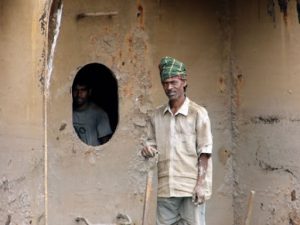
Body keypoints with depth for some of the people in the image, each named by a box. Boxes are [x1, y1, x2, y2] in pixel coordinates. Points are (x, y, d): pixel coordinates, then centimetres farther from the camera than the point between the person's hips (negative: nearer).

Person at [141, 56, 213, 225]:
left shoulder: (198, 113, -2)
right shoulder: (157, 115, 10)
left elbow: (204, 151, -5)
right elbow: (152, 142, 19)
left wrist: (201, 184, -11)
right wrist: (147, 149, -6)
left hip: (191, 187, -4)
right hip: (166, 187, 4)